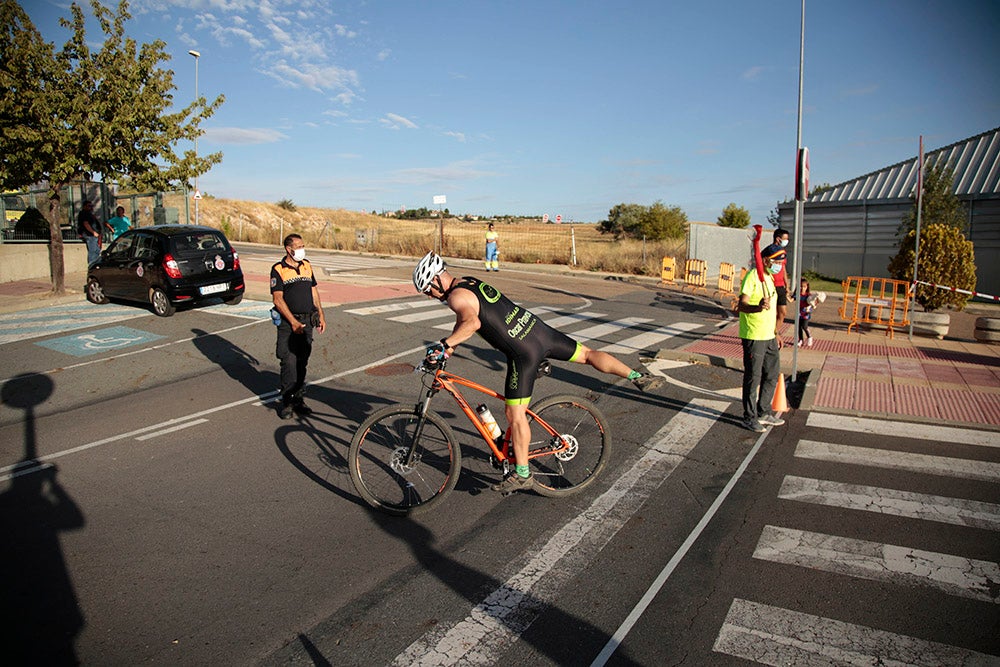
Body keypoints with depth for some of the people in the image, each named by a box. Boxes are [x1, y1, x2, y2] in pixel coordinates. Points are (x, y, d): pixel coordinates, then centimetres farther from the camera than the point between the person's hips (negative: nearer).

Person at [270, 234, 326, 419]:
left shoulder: (307, 265, 12)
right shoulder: (278, 270, -5)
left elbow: (314, 291, 19)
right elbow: (278, 299, -10)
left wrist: (321, 315, 13)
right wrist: (293, 322, -16)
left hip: (307, 321, 5)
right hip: (288, 322, -5)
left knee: (302, 362, 8)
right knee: (289, 363, -7)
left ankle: (298, 399, 16)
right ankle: (287, 401, 2)